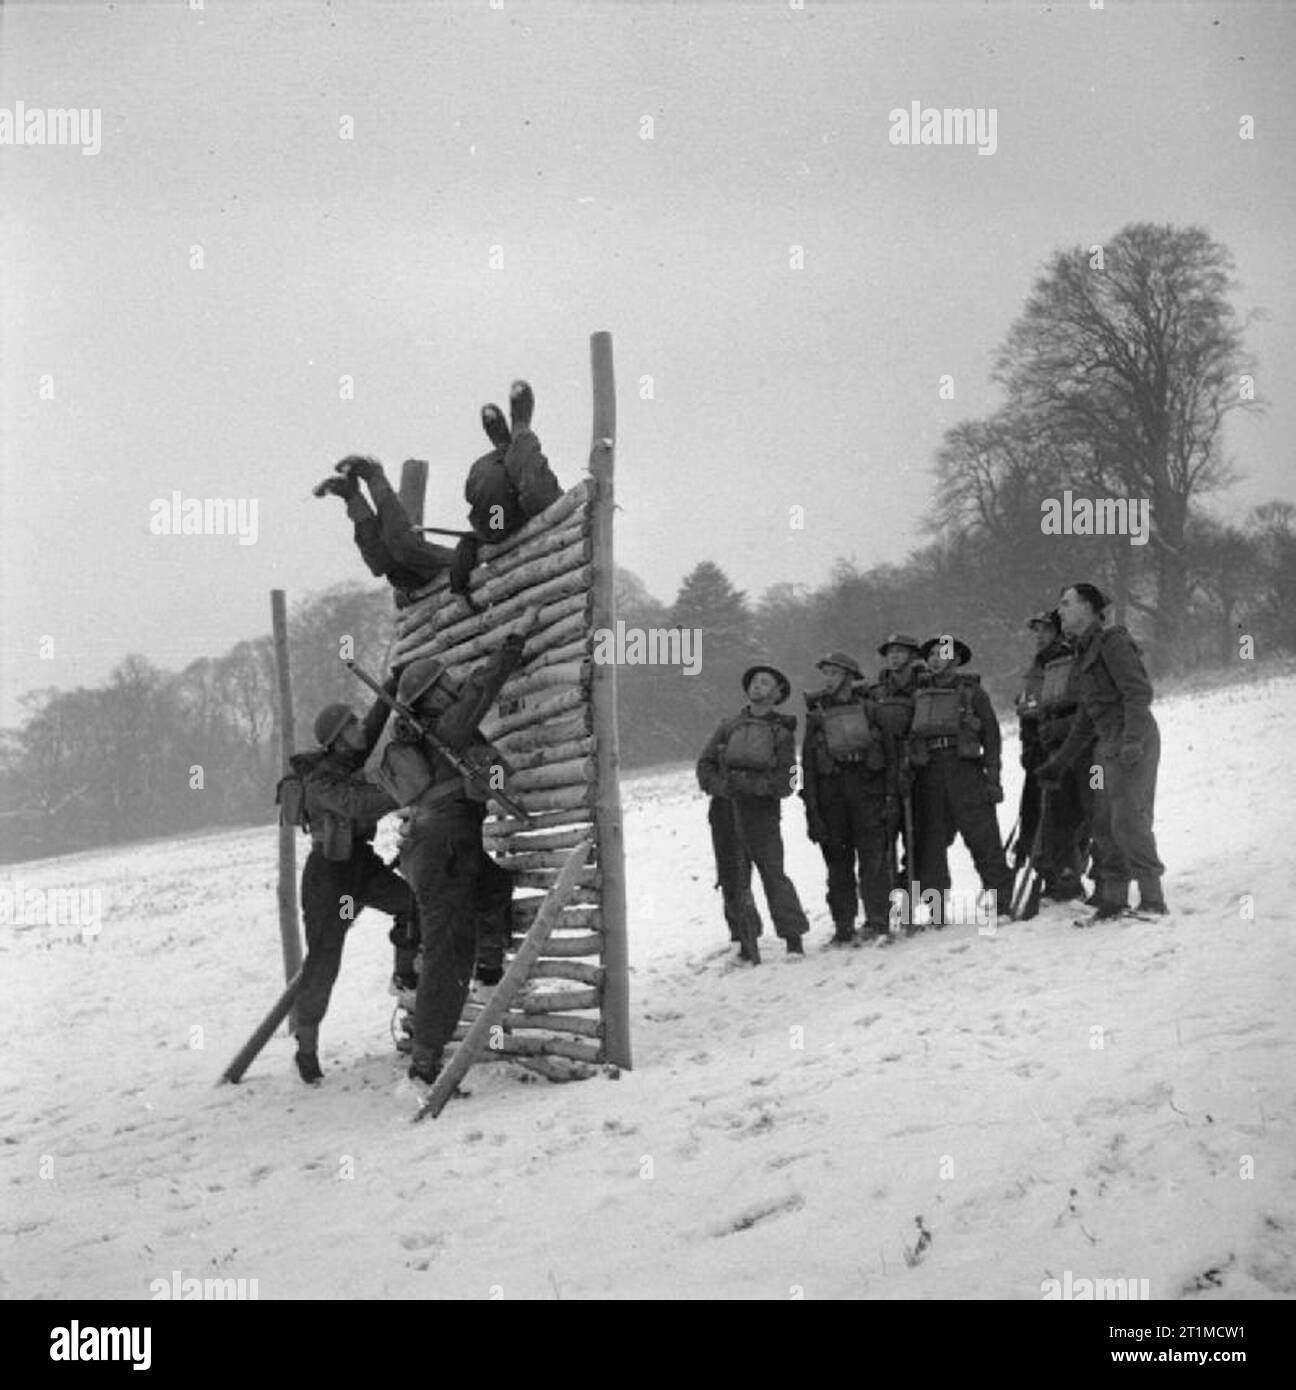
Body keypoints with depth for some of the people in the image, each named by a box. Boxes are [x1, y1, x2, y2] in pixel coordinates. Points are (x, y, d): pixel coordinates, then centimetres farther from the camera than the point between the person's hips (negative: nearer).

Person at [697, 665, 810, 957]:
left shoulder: (782, 732, 6)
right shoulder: (730, 727, 15)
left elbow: (785, 782, -4)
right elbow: (705, 765, 11)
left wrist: (751, 785, -17)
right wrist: (722, 786, -8)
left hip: (762, 809, -3)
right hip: (727, 809, 3)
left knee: (773, 873, -9)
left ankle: (793, 939, -4)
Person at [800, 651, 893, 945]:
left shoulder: (868, 709, 8)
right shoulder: (816, 714, 11)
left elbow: (890, 752, 7)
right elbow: (808, 764, 7)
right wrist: (812, 809, -1)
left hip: (867, 789, -2)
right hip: (830, 789, 2)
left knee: (873, 856, -8)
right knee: (838, 862, 3)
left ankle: (877, 921, -6)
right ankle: (843, 926, 8)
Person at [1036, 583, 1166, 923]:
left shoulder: (1113, 642, -7)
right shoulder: (1084, 654, 20)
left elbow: (1139, 692, -17)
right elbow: (1085, 719, 24)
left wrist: (1133, 740, -27)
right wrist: (1059, 763, 24)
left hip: (1133, 744, -9)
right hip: (1106, 744, 9)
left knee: (1129, 822, -12)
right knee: (1104, 825, 7)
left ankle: (1153, 901, -8)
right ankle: (1113, 900, 11)